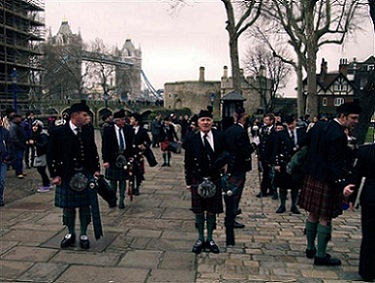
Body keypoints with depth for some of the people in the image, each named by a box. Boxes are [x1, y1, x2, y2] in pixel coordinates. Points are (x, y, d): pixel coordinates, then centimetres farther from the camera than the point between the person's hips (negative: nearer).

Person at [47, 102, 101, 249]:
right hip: (67, 175, -2)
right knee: (68, 206, 10)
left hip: (86, 174, 2)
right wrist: (55, 175, -7)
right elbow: (51, 155, -4)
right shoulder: (58, 132, -7)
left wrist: (96, 169, 6)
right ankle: (70, 234, 28)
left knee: (85, 205, 6)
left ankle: (83, 235, 21)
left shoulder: (88, 131, 4)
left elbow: (94, 152, 13)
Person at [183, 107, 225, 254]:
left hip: (214, 180, 1)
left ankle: (210, 239, 26)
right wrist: (188, 181, -2)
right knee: (199, 211, 9)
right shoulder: (191, 138, -4)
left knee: (212, 210, 10)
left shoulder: (219, 137, -1)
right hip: (198, 180, -1)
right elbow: (188, 162, -1)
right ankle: (200, 239, 25)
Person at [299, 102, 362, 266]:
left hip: (312, 177, 9)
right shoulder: (339, 136, -21)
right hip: (326, 181, -9)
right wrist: (343, 183, -26)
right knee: (325, 218, 3)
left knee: (313, 214, 18)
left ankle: (311, 249, 31)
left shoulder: (319, 125, 5)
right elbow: (336, 164, -24)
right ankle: (320, 255, 13)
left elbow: (304, 143, 17)